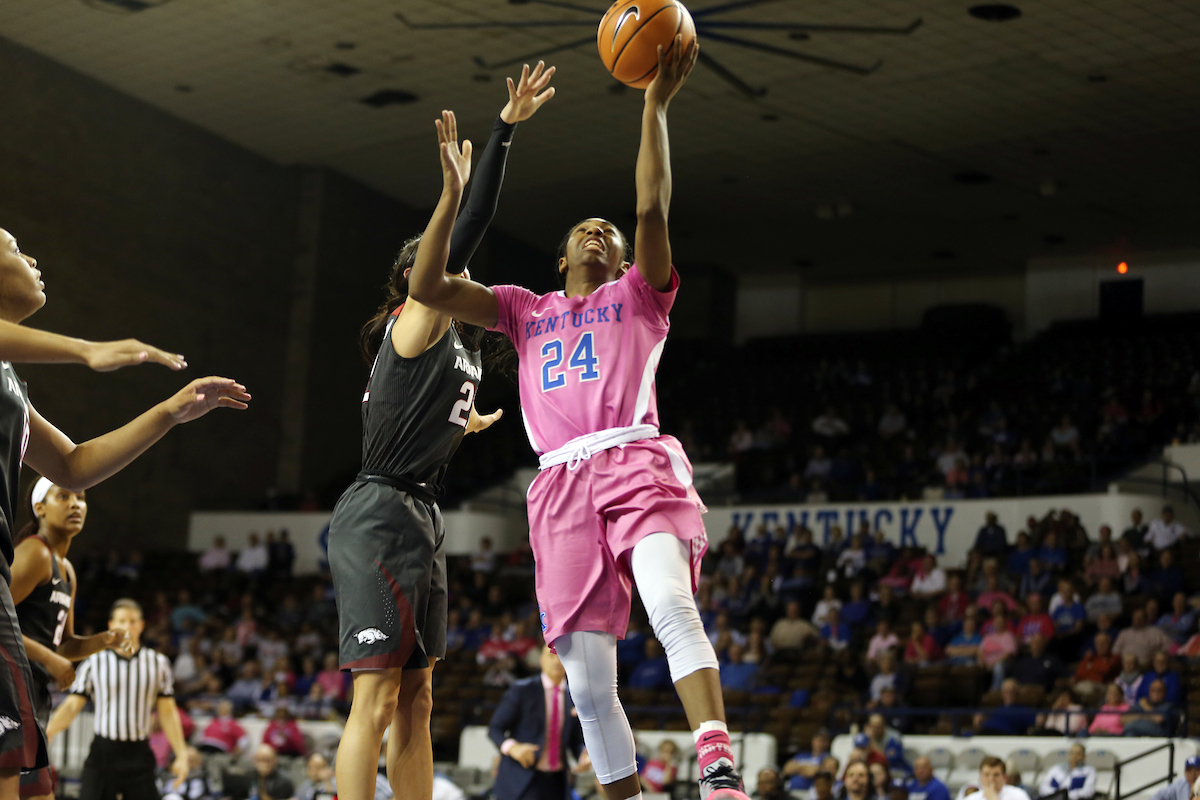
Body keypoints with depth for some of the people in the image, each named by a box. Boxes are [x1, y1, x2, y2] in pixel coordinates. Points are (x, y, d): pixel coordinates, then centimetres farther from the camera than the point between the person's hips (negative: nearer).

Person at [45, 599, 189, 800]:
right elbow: (72, 706, 2)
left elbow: (167, 712, 8)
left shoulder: (158, 662, 6)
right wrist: (44, 736, -13)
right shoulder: (94, 662, 2)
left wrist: (181, 754, 2)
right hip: (103, 753, -1)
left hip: (139, 755, 1)